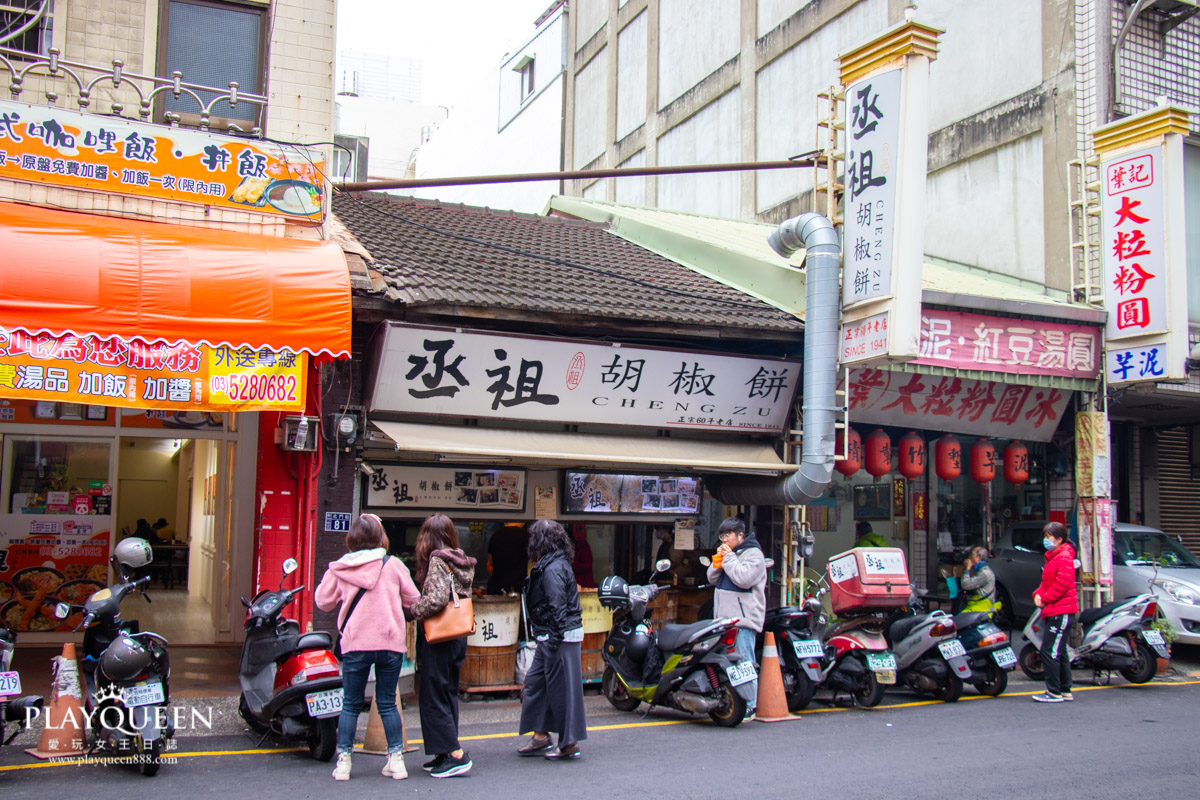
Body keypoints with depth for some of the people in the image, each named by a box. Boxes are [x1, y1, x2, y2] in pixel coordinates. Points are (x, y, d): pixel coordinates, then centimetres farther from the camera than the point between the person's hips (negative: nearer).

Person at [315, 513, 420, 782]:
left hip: (355, 644, 0)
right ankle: (396, 760, 11)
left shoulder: (338, 568, 1)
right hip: (390, 642, 0)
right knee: (387, 703, 10)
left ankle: (343, 762, 10)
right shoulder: (393, 565, -2)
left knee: (351, 704, 11)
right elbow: (413, 599, 5)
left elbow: (323, 601, 9)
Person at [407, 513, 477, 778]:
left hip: (438, 637, -9)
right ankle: (448, 753, 20)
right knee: (448, 694, 15)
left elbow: (436, 599, -25)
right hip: (458, 636, 9)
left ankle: (456, 755, -5)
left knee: (433, 696, -2)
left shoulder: (438, 560, -14)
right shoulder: (462, 562, 11)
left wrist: (411, 611, -10)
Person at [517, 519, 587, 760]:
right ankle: (541, 737, 22)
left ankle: (569, 743, 8)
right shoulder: (557, 563, 13)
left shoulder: (552, 569, -18)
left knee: (561, 688, -1)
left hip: (560, 637, -10)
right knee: (535, 682, 15)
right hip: (550, 637, 10)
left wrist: (553, 641, -21)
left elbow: (557, 608, -22)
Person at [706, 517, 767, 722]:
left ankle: (749, 707, -9)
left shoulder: (753, 554, -6)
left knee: (744, 663, -10)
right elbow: (712, 579, 19)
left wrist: (728, 558, -12)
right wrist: (718, 561, 2)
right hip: (725, 618, 9)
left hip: (743, 619, -9)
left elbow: (744, 579, -20)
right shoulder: (728, 553, 20)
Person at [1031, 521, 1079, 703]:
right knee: (1059, 652, 15)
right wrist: (1038, 594, 5)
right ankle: (1066, 690, 22)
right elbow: (1046, 582, 24)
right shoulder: (1052, 557, 19)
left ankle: (1054, 692, -8)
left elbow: (1063, 582, -22)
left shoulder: (1064, 557, -13)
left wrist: (1045, 599, -15)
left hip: (1061, 612, -11)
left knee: (1049, 651, -12)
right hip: (1053, 612, 11)